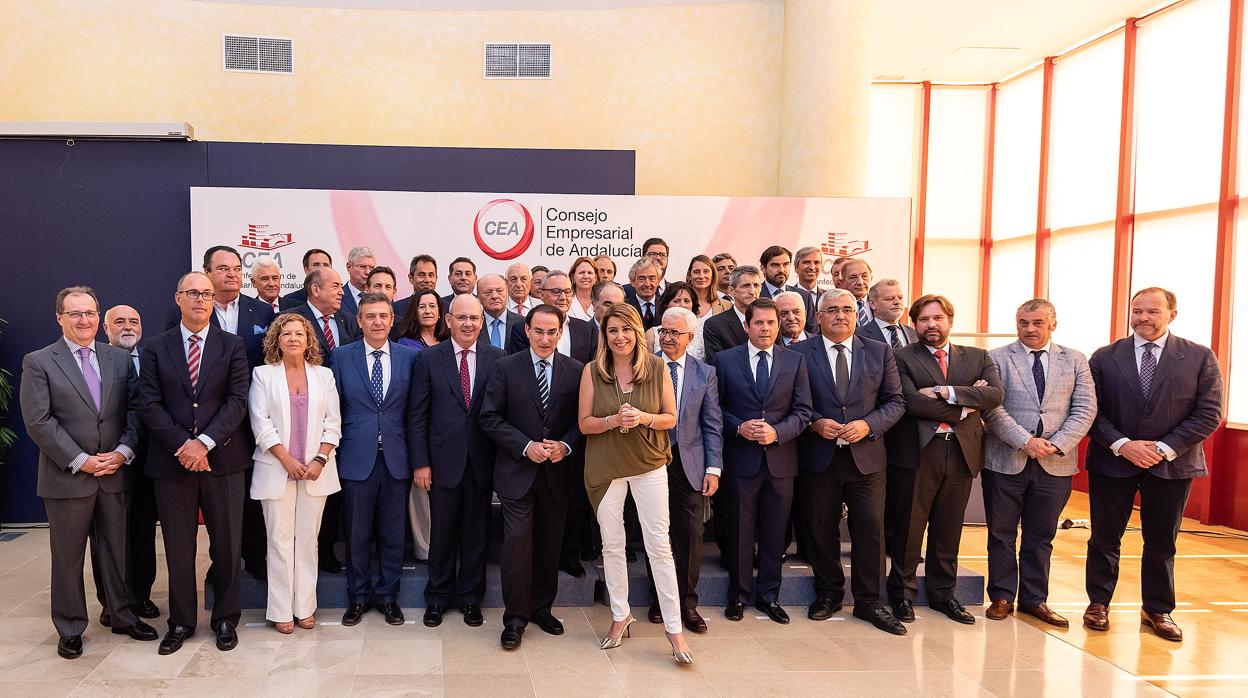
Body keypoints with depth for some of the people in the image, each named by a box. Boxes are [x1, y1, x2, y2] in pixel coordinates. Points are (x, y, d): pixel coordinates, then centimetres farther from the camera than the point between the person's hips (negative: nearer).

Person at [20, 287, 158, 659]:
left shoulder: (119, 358, 8)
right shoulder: (38, 362, -3)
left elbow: (133, 409, 6)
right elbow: (38, 421, -9)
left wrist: (123, 451, -9)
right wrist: (80, 460, -14)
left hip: (116, 472, 3)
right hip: (67, 476, -3)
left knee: (117, 549, 13)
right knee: (68, 557, 9)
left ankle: (123, 616, 27)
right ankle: (70, 629, 23)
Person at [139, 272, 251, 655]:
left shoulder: (232, 346, 4)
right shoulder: (156, 348, 6)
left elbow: (237, 401, -5)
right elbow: (149, 404, -1)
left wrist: (204, 442, -16)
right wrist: (182, 445, -12)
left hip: (223, 459, -1)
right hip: (171, 461, 1)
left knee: (227, 545, 6)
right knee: (178, 548, 9)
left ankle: (226, 619, 21)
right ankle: (181, 622, 24)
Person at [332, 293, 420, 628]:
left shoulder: (410, 356, 3)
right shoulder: (342, 356, 1)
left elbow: (415, 409, 4)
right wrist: (331, 455, 1)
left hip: (396, 459, 1)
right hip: (357, 458, -1)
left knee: (392, 533, 10)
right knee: (357, 534, 10)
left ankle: (388, 595, 25)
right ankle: (358, 596, 26)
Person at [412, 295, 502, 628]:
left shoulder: (497, 358, 1)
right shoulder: (429, 358, 0)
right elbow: (418, 415, -1)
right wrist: (421, 462, -5)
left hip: (482, 460, 1)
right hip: (443, 459, -1)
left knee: (476, 532, 11)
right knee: (442, 531, 10)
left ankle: (470, 597, 27)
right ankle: (438, 597, 28)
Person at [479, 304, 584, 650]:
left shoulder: (576, 371, 2)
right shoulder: (505, 367, -2)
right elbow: (490, 417, -5)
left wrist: (566, 445, -12)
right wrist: (526, 446, -14)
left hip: (557, 472, 2)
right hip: (517, 470, -2)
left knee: (549, 543, 12)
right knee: (517, 542, -6)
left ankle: (542, 608, 28)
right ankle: (515, 617, 8)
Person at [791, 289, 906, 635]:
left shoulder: (880, 352, 7)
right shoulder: (799, 353, 1)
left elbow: (895, 401, 6)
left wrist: (867, 425, -10)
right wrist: (815, 423, -14)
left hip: (866, 456, 1)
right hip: (818, 457, -1)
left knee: (870, 529, 2)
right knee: (821, 529, 9)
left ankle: (869, 601, 17)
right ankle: (828, 593, 27)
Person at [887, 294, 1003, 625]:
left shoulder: (978, 358, 12)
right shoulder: (902, 358, 0)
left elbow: (996, 394, -6)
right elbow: (911, 402, -15)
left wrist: (945, 392, -16)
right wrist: (963, 409, -10)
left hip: (962, 452, 4)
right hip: (916, 452, -3)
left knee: (949, 530, 12)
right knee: (908, 527, 4)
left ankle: (942, 592, 27)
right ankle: (903, 593, 19)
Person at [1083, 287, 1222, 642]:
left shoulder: (1200, 358, -1)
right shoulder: (1104, 358, 0)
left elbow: (1209, 413, -5)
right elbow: (1092, 410, -2)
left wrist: (1166, 448, -14)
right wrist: (1122, 445, -15)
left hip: (1172, 464, 0)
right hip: (1112, 462, 0)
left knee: (1162, 542, 10)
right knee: (1105, 536, 8)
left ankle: (1157, 610, 25)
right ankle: (1098, 602, 23)